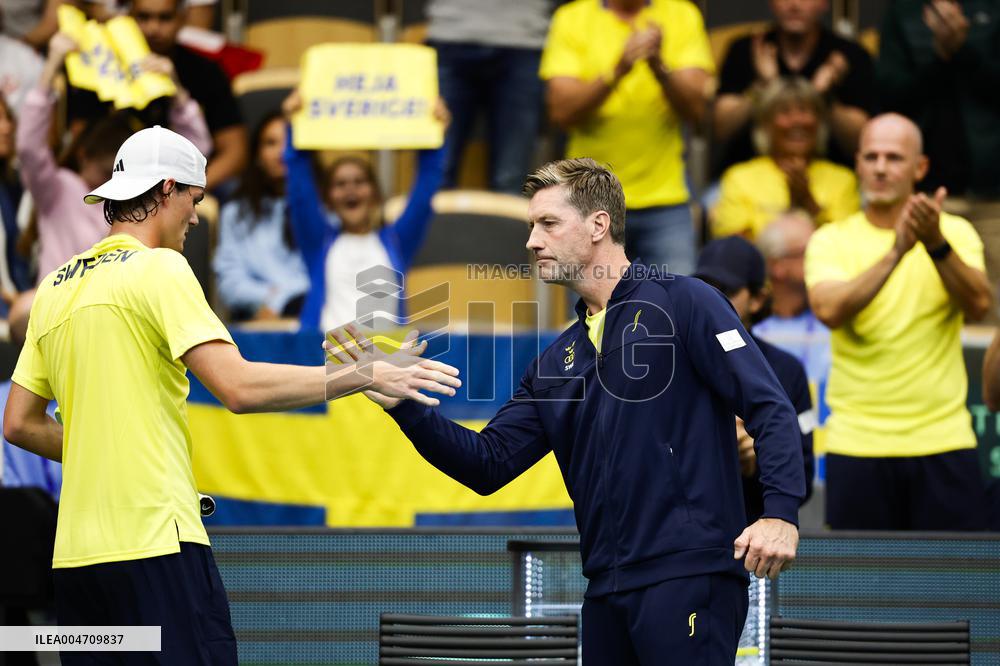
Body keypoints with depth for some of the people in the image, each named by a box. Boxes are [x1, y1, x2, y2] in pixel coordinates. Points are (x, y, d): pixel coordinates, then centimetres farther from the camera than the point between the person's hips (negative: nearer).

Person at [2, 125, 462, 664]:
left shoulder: (54, 288, 16)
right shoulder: (159, 269, -5)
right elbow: (239, 387, -16)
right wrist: (369, 375, -11)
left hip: (74, 557, 8)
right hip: (155, 543, -8)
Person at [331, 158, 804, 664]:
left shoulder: (682, 303, -2)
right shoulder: (555, 362, 18)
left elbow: (770, 408, -9)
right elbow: (489, 464, 13)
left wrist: (780, 512, -22)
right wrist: (401, 404, 1)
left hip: (687, 575, -7)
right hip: (608, 587, 7)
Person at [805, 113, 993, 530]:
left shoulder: (956, 233, 6)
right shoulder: (831, 241, 4)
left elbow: (978, 306, -11)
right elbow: (829, 310, -15)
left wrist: (936, 244, -25)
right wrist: (896, 251, -24)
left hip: (943, 439, 0)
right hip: (857, 444, 0)